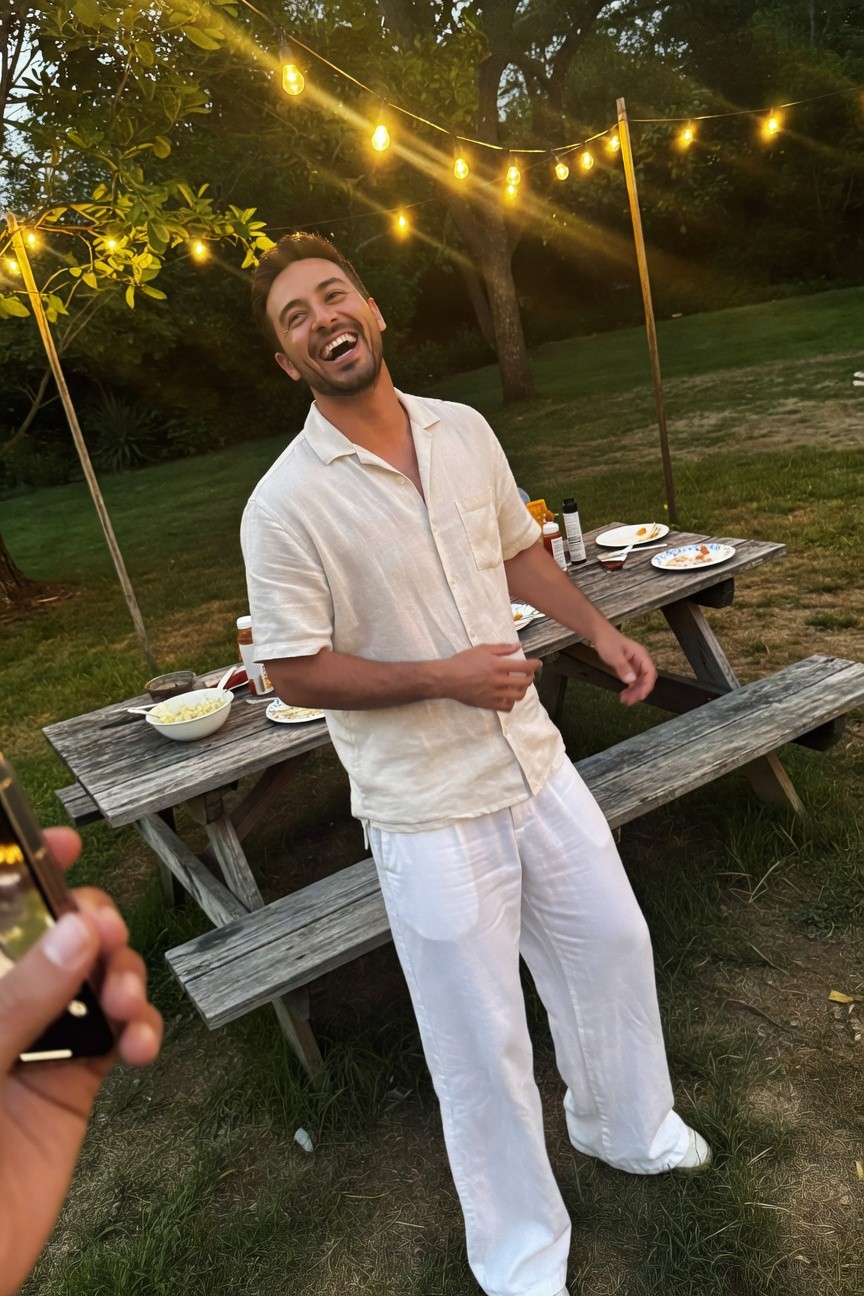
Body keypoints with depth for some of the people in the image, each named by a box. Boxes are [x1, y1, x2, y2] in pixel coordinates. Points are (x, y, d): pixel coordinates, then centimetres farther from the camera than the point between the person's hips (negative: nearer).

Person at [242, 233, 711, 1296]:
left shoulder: (465, 432, 0)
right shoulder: (284, 506, -17)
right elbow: (294, 672, -14)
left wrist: (598, 629, 2)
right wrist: (445, 676, -21)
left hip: (537, 765, 6)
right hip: (429, 813, -5)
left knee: (612, 946, 23)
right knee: (482, 1040, 10)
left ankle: (627, 1127, 56)